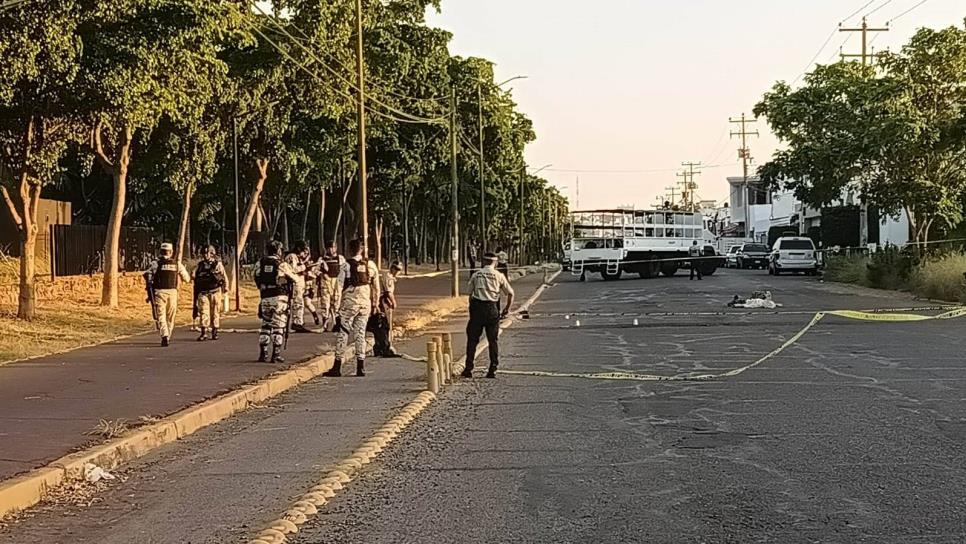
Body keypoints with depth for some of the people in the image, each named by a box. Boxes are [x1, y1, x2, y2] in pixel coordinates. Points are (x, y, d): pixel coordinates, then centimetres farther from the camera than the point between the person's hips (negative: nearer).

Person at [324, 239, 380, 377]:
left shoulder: (346, 265, -8)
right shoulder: (371, 265, 5)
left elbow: (339, 286, -9)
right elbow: (376, 287, 10)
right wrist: (375, 303, 19)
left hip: (349, 303, -4)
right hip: (365, 303, 4)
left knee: (343, 333, 2)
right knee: (360, 333, 11)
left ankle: (337, 367, 3)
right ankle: (361, 367, 9)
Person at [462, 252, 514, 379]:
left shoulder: (476, 275, 8)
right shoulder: (498, 275, 5)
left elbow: (470, 294, 8)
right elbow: (510, 293, 5)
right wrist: (507, 309, 17)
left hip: (477, 308, 1)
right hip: (492, 308, -1)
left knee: (472, 340, 8)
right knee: (493, 341, 9)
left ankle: (468, 369, 8)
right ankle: (492, 370, 7)